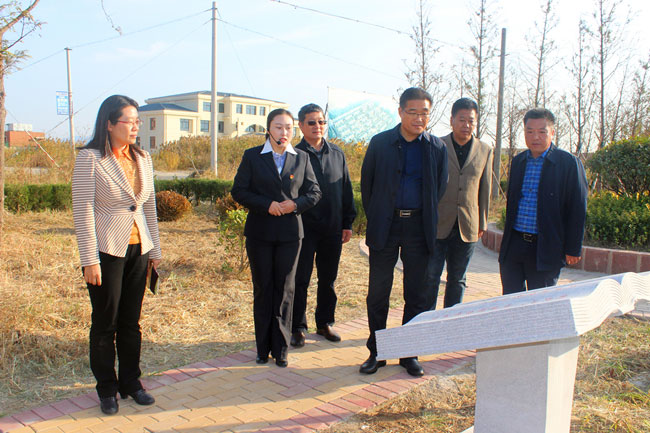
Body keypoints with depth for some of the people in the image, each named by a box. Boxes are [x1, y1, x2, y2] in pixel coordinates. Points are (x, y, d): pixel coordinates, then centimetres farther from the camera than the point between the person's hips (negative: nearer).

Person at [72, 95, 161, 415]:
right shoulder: (90, 159, -9)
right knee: (105, 323, 7)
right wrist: (90, 260, -13)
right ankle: (107, 389, 23)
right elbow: (82, 211, -11)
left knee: (131, 322, 12)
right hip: (107, 251, -5)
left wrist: (154, 248, 12)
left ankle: (131, 382, 27)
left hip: (138, 250, 5)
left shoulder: (142, 158, 8)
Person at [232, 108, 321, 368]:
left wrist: (296, 204, -13)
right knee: (263, 289, 8)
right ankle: (263, 348, 20)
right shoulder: (252, 157, 2)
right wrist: (267, 205, -15)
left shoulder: (301, 158, 6)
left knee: (285, 290, 4)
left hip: (290, 232, 1)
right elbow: (239, 191, -2)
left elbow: (314, 192, 7)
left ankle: (281, 348, 15)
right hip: (259, 233, 0)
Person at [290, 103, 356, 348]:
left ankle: (324, 323, 26)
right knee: (301, 279, 3)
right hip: (304, 227, -4)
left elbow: (346, 190, 13)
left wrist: (347, 222, 9)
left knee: (328, 279, 12)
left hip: (332, 228, 4)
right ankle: (298, 327, 16)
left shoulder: (337, 154, 10)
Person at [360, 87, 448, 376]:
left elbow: (439, 189, 9)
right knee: (378, 293, 5)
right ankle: (376, 352, 20)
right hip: (385, 227, -1)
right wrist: (375, 219, 5)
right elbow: (367, 183, 6)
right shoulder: (380, 143, 0)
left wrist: (427, 221, 6)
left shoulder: (437, 148, 3)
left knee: (418, 295, 7)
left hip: (419, 228, 1)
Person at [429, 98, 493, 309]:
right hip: (437, 224, -2)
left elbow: (485, 189, 11)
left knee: (457, 280, 12)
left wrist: (482, 223, 11)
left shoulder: (485, 151, 7)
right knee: (430, 277, 1)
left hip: (467, 227, 3)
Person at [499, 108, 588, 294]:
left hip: (545, 250, -4)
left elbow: (577, 210, -6)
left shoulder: (569, 163, -6)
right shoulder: (518, 161, 11)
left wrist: (573, 249, -7)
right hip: (513, 247, 5)